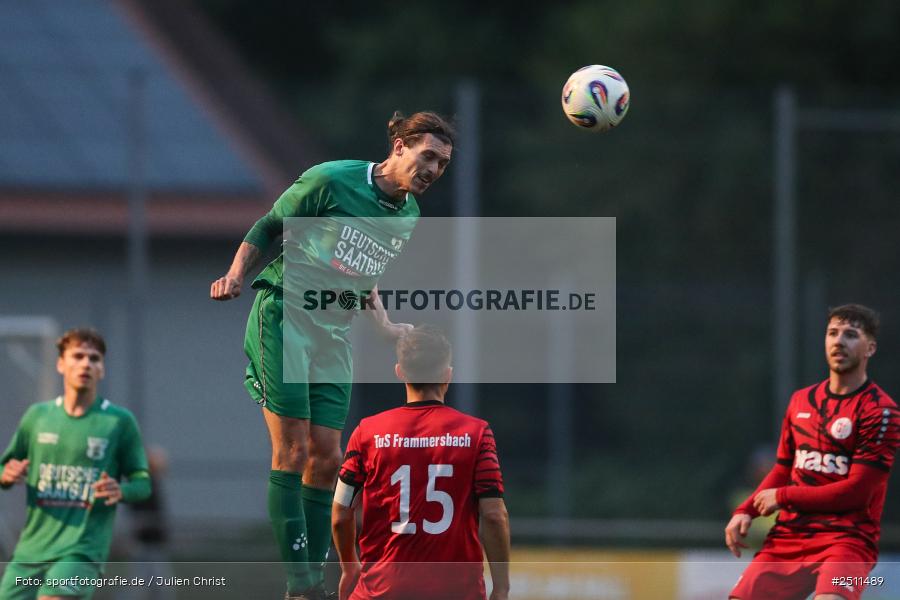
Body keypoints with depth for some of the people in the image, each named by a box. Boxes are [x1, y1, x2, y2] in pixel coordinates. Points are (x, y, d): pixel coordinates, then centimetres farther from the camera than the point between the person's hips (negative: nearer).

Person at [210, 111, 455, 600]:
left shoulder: (409, 215, 10)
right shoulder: (331, 181, -10)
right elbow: (267, 227, -2)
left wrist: (385, 324, 13)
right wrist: (236, 275, -15)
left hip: (334, 335, 7)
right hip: (283, 319, -7)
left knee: (326, 457, 2)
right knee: (293, 451, -10)